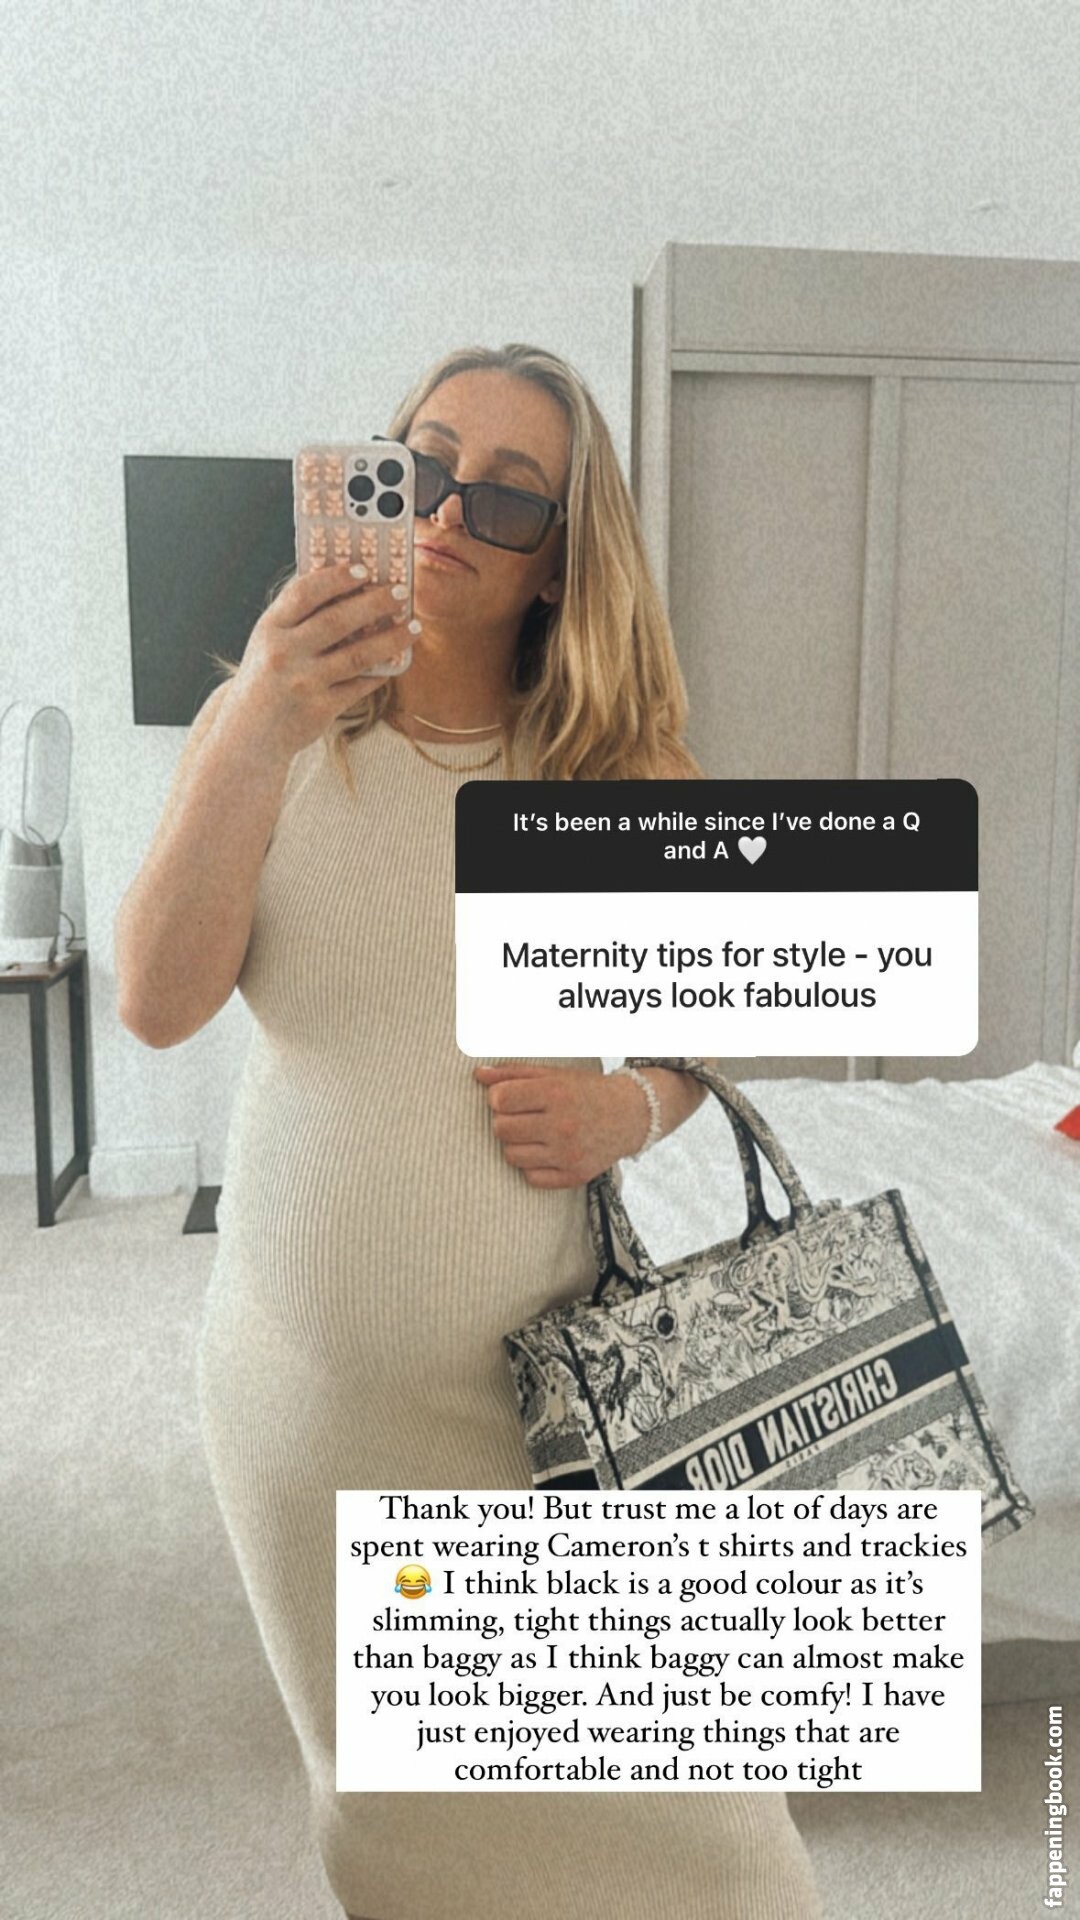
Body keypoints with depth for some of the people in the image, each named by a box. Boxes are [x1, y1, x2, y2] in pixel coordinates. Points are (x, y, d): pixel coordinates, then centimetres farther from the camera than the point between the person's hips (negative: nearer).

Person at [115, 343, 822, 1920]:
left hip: (546, 1368, 0)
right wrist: (253, 741, -28)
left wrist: (635, 1109, -12)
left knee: (644, 1784, 6)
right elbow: (160, 1005, -15)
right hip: (309, 1365, 1)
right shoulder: (270, 728, -2)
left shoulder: (619, 772, 0)